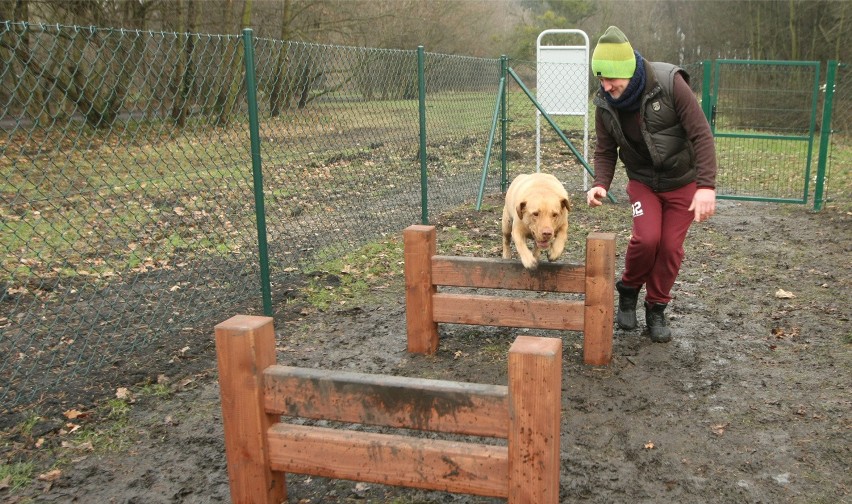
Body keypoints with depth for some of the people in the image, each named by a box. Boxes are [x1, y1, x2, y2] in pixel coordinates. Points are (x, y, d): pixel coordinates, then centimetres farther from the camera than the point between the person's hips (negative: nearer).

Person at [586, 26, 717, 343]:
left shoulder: (670, 83, -25)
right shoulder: (605, 105, -13)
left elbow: (701, 134, -24)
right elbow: (605, 151, -2)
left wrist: (707, 186, -31)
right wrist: (601, 184, -22)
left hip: (682, 182, -1)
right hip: (643, 181, 2)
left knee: (671, 247, -1)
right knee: (646, 238, -19)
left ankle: (656, 309, 21)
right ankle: (628, 291, 10)